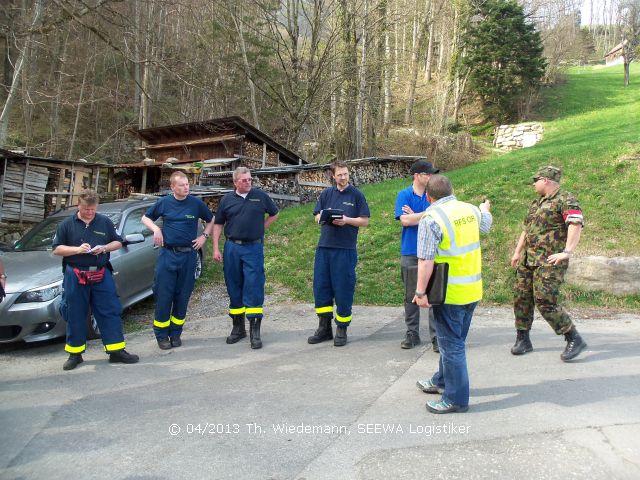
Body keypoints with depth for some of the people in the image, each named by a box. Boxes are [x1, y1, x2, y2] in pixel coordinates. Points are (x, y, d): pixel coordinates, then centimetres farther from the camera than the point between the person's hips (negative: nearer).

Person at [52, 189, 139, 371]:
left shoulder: (105, 222, 7)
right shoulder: (67, 224, 3)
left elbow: (118, 242, 12)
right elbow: (56, 249, 2)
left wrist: (105, 248, -8)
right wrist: (77, 249, -14)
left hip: (102, 275, 1)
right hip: (75, 276, -1)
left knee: (110, 312, 1)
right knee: (75, 316, 6)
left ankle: (116, 351, 7)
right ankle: (75, 354, 18)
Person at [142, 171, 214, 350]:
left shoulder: (196, 203, 1)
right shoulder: (164, 202, 1)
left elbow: (211, 220, 16)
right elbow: (145, 218, 14)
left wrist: (204, 236, 3)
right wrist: (156, 229, -4)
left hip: (189, 255, 1)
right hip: (168, 254, -1)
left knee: (183, 296, 6)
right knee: (163, 295, -1)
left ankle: (176, 332, 20)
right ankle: (161, 334, 10)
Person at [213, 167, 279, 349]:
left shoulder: (261, 196, 3)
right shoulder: (227, 200, 6)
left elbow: (274, 214, 16)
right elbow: (218, 224, 10)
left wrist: (260, 228, 5)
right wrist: (216, 249, 2)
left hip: (254, 248, -2)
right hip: (232, 247, 2)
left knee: (254, 288, -5)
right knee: (234, 288, 9)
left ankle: (255, 332, 1)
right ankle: (238, 327, 23)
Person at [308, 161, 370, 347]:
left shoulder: (356, 194, 3)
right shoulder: (326, 193, 13)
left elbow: (364, 221, 1)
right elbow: (317, 216, 13)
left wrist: (346, 220, -14)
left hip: (345, 249, -4)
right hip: (324, 246, 4)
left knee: (343, 290, 1)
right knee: (320, 286, 5)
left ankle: (341, 330, 14)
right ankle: (324, 328, 17)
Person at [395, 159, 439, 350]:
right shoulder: (404, 195, 0)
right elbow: (404, 220, -13)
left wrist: (414, 216, -10)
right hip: (410, 253, 0)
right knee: (411, 296, 9)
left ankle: (436, 336, 8)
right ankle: (412, 333, 21)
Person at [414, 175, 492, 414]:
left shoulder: (431, 219, -18)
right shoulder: (470, 210, 3)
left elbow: (425, 261, -22)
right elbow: (486, 224, 27)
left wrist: (420, 292, -14)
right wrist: (485, 208, 49)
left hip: (449, 293, -7)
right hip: (473, 290, 8)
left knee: (451, 344, 4)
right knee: (454, 339, 21)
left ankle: (456, 398, 13)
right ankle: (442, 381, 39)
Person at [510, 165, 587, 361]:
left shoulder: (566, 200, -7)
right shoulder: (536, 203, 20)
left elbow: (576, 226, -21)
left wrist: (567, 252, -30)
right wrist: (517, 252, 28)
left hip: (550, 262, -8)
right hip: (527, 260, 8)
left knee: (545, 301, -14)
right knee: (521, 297, 8)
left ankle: (575, 340, -1)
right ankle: (522, 339, 20)